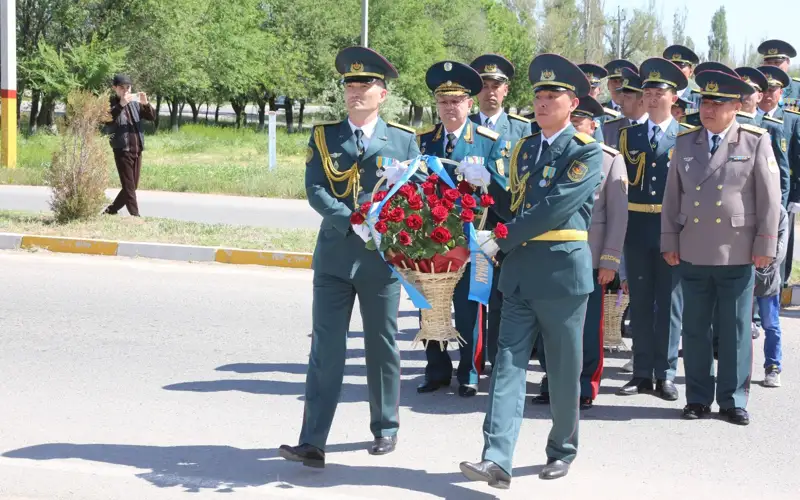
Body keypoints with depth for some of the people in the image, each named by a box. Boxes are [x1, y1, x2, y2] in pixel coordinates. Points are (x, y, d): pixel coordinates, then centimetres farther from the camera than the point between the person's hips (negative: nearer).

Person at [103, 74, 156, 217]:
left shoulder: (134, 103, 12)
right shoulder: (110, 103, -3)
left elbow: (152, 117, 5)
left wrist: (146, 103, -14)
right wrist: (121, 105, -30)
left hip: (137, 150, 6)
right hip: (122, 149, -6)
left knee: (132, 187, 12)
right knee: (129, 187, -7)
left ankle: (110, 211, 26)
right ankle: (135, 217, -8)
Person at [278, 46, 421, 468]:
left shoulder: (404, 140, 4)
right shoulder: (323, 137, 5)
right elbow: (315, 191, -5)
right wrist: (354, 223, -18)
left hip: (382, 259, 0)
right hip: (334, 257, 0)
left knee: (382, 347, 11)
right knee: (325, 348, -3)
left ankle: (386, 428, 27)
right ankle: (312, 442, -4)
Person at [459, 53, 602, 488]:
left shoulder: (585, 151, -6)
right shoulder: (524, 149, 15)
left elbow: (556, 207, -17)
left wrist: (502, 240, -16)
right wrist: (495, 241, 3)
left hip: (563, 271, -5)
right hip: (518, 272, 5)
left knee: (564, 369, 7)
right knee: (508, 363, -4)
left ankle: (562, 451, 24)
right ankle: (496, 459, -8)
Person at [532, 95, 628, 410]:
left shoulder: (611, 160, 2)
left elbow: (618, 214, -1)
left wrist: (610, 261, -7)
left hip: (589, 259, -3)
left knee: (587, 328, 4)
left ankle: (584, 389, 15)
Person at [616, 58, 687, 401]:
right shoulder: (629, 135, 9)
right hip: (636, 227, 2)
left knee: (669, 301, 3)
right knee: (640, 301, 7)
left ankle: (666, 374, 10)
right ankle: (642, 372, 15)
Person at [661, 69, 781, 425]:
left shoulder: (756, 142, -2)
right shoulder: (685, 142, 8)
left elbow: (769, 198, -3)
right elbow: (672, 196, 10)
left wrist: (765, 245, -5)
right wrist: (669, 241, 7)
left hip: (738, 254, -3)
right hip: (693, 253, 3)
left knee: (736, 330, 5)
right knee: (695, 328, 9)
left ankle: (733, 399, 16)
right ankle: (698, 397, 20)